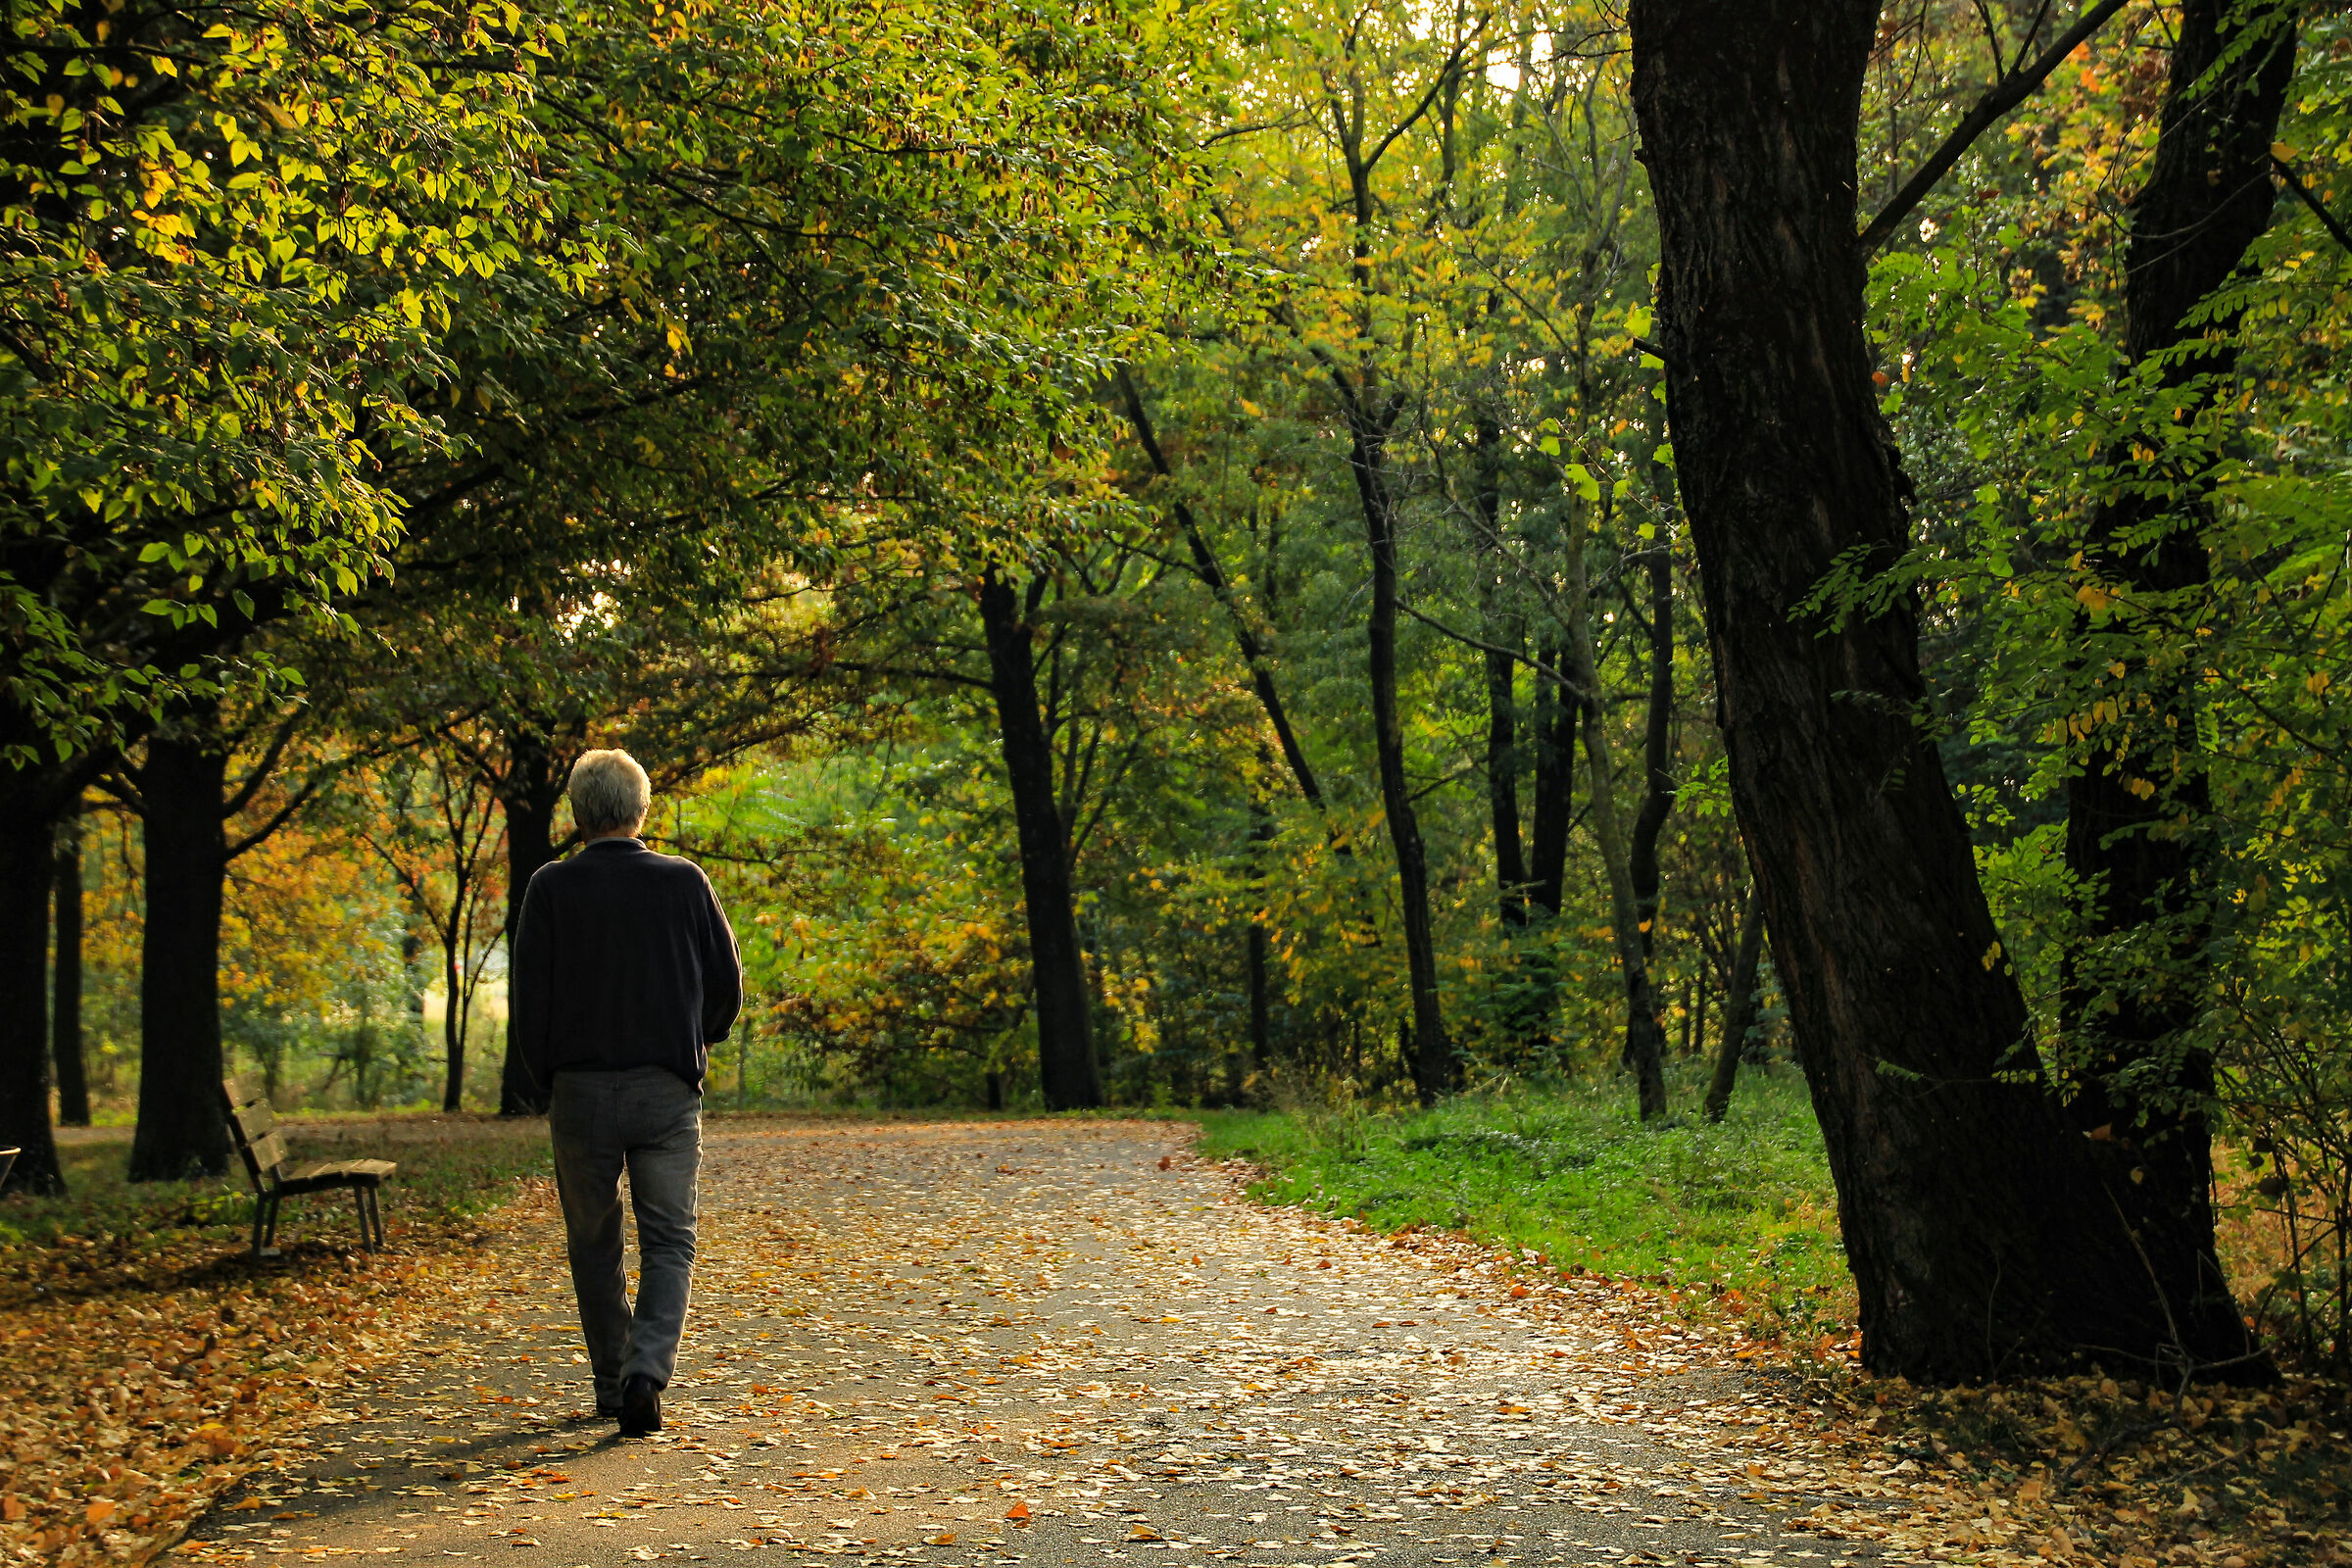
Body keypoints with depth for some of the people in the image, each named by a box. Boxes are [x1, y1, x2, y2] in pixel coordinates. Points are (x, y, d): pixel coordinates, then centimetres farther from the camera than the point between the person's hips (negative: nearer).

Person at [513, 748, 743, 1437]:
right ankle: (647, 1371, -15)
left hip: (580, 1092, 0)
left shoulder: (551, 887, -3)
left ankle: (612, 1384, 19)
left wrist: (548, 1080, 11)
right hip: (669, 1093, 0)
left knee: (593, 1244, 13)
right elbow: (727, 984, 3)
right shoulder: (684, 882, -1)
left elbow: (529, 998, -3)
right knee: (669, 1241, 4)